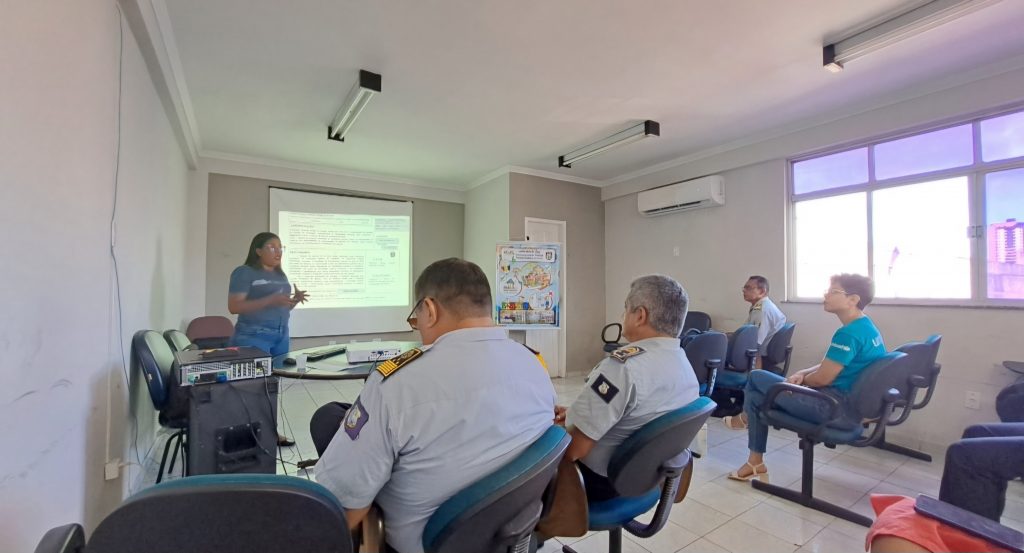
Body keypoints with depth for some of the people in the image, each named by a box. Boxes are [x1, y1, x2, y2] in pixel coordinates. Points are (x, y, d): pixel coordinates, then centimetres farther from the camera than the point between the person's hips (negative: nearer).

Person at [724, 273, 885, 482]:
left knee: (756, 377, -2)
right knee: (757, 396, 12)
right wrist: (801, 374, -2)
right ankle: (755, 463, 22)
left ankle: (746, 418, 29)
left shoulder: (849, 333, -23)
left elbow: (822, 378, -21)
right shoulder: (867, 327, 12)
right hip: (852, 403, 11)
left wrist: (801, 379, 1)